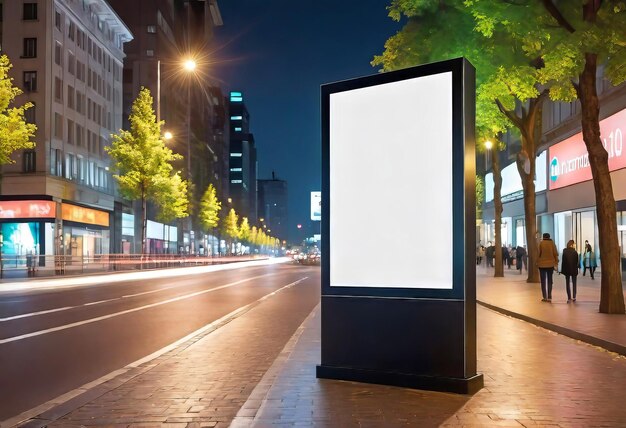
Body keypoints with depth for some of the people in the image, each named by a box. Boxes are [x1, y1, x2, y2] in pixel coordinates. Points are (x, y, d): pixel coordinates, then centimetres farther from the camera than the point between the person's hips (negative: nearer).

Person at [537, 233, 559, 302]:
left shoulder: (541, 243, -6)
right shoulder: (552, 243, -2)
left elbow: (539, 253, -6)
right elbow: (555, 254, -1)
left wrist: (537, 262, 3)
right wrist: (556, 263, 5)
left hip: (542, 264, -2)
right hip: (550, 264, 2)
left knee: (543, 281, 6)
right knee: (549, 281, 9)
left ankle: (545, 297, 2)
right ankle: (549, 297, 6)